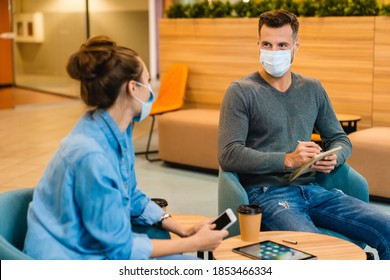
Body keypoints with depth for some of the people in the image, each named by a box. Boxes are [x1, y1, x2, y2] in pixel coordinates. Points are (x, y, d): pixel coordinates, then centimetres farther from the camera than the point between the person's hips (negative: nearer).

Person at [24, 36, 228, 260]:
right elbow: (120, 247, -20)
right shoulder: (91, 155, -28)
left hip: (102, 248, 8)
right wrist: (194, 243, -13)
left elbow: (132, 197, 14)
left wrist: (184, 231, 4)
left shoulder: (119, 131, 0)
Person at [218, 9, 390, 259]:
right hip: (267, 192, -5)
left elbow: (340, 139, 22)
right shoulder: (241, 92, -1)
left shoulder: (313, 89, 15)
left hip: (311, 189, 6)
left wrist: (334, 158, -2)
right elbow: (229, 155, -10)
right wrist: (287, 160, -18)